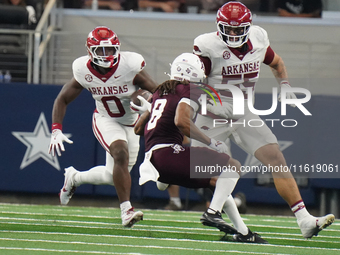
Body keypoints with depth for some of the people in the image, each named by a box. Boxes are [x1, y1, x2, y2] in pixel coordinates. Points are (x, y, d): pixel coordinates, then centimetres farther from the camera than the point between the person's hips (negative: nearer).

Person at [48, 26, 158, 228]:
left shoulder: (130, 66, -25)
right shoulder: (84, 72, -18)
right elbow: (62, 100, -4)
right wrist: (56, 130, -15)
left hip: (131, 123, 2)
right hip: (105, 121, -1)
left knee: (114, 176, 5)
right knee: (121, 154, -30)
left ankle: (74, 178, 31)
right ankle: (126, 210, -24)